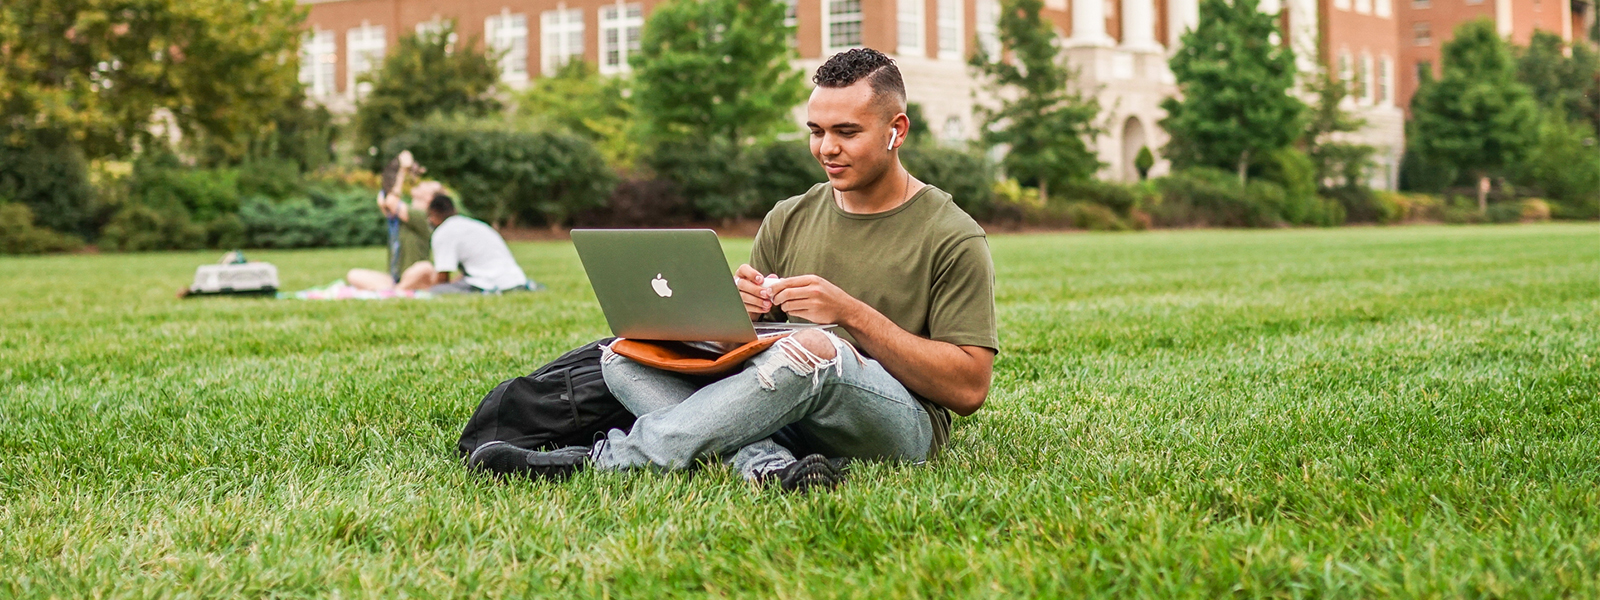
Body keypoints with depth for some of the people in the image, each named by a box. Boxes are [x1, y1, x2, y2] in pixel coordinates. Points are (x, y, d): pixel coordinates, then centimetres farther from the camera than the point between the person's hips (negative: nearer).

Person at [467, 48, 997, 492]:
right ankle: (768, 466, -37)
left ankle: (607, 460, -28)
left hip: (901, 425, -6)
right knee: (624, 356, -12)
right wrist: (738, 310, -10)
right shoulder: (788, 221, 16)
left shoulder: (952, 240, -1)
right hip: (788, 422, 6)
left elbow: (969, 388, -9)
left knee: (813, 347, -37)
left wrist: (851, 313, -16)